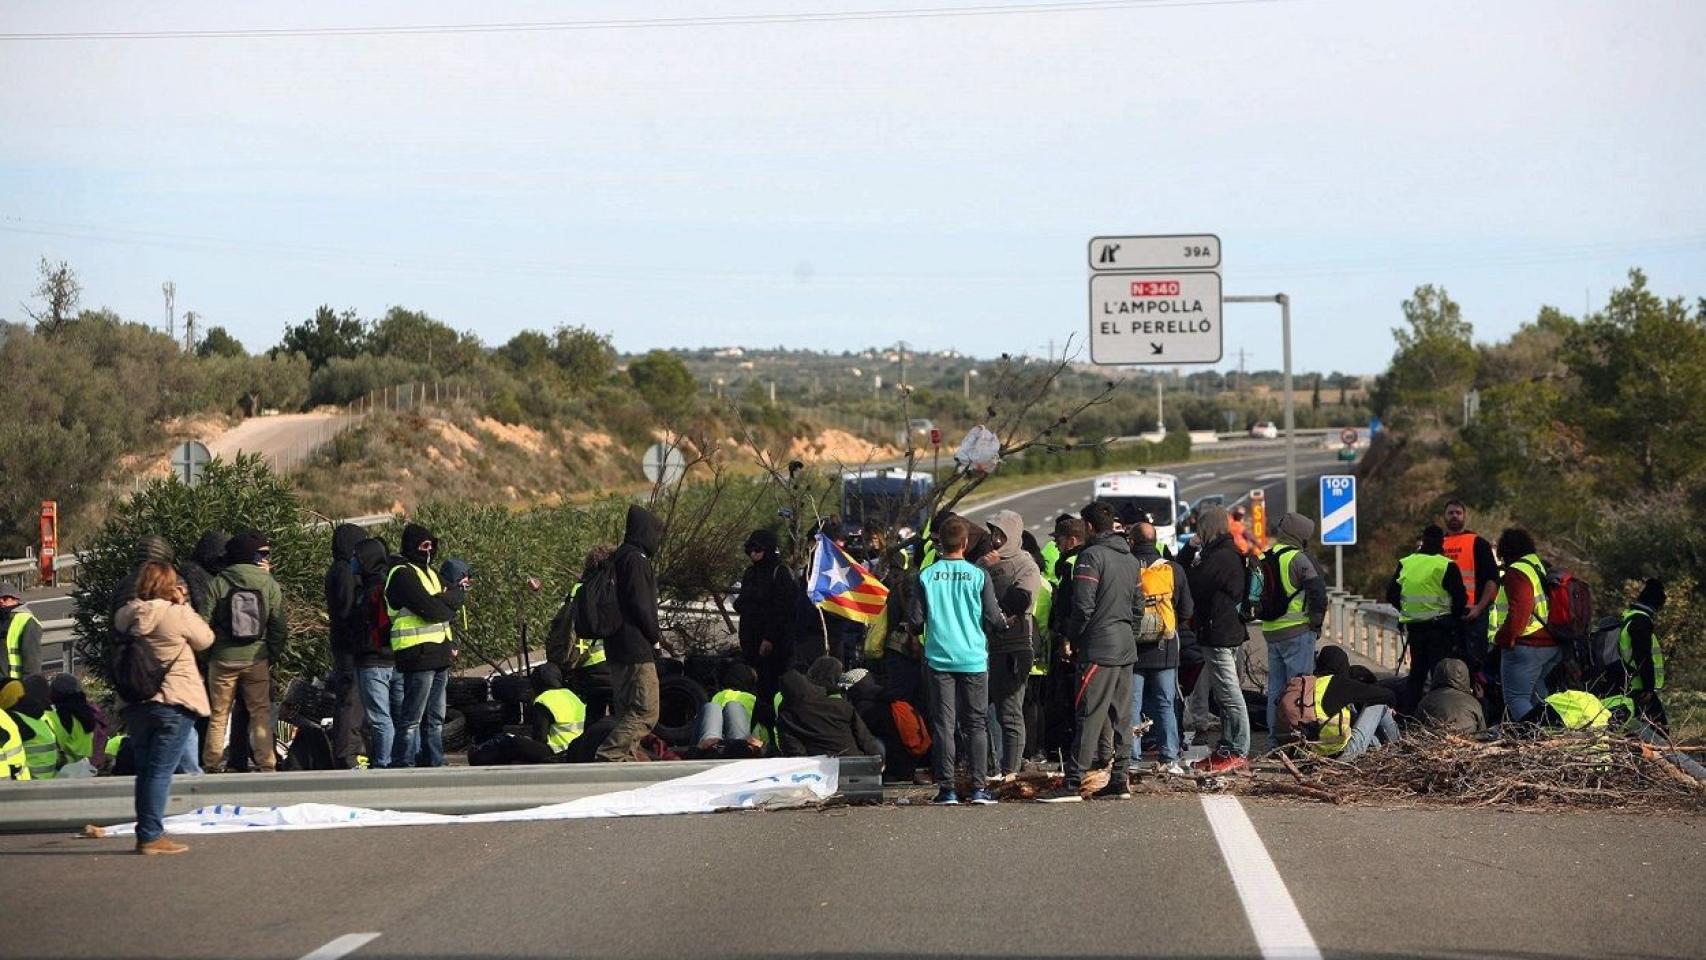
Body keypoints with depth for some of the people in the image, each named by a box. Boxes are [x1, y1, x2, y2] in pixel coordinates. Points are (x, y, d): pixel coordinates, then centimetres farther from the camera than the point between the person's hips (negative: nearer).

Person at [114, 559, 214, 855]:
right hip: (174, 703, -6)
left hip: (136, 705, 6)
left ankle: (145, 834, 16)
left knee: (145, 770, 13)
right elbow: (205, 639, -2)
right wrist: (185, 605, 5)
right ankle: (151, 836, -7)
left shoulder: (126, 616, 2)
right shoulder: (177, 615, -14)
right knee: (161, 771, -4)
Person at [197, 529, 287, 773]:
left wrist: (205, 654, 7)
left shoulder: (217, 584, -5)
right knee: (261, 712, 7)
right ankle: (266, 765, 2)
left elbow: (203, 623, -6)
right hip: (257, 659, 0)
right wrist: (272, 654, 9)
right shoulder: (270, 586, -2)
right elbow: (280, 627, -3)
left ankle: (212, 765, 9)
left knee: (218, 716, 8)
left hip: (222, 659, 0)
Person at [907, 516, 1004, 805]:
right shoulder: (978, 576, -6)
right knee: (976, 724, 6)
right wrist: (1006, 623, 18)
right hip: (974, 659, -1)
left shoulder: (927, 576, -3)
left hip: (939, 659, 1)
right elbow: (993, 618, -4)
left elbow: (916, 618, -2)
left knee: (943, 724, 5)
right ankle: (979, 787, 1)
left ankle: (946, 787, 1)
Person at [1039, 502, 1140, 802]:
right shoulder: (1130, 558, 15)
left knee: (1088, 716, -9)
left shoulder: (1091, 556, -12)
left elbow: (1083, 605, -17)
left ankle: (1073, 783, -10)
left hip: (1099, 648, -8)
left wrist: (1071, 638, -4)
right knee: (1122, 716, 10)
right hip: (1127, 647, 8)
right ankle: (1120, 780, 10)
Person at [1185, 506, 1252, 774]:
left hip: (1218, 634, -11)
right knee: (1224, 695, 15)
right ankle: (1226, 749, 21)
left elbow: (1195, 587, -14)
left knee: (1229, 695, -9)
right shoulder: (1230, 555, 16)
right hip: (1229, 631, 11)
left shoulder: (1219, 558, -17)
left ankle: (1237, 753, -8)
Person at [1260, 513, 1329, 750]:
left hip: (1270, 631, 7)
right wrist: (1316, 623, -4)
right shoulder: (1298, 558, -12)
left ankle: (1274, 737, 17)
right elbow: (1318, 592, -16)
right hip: (1298, 632, -7)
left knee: (1275, 687, 13)